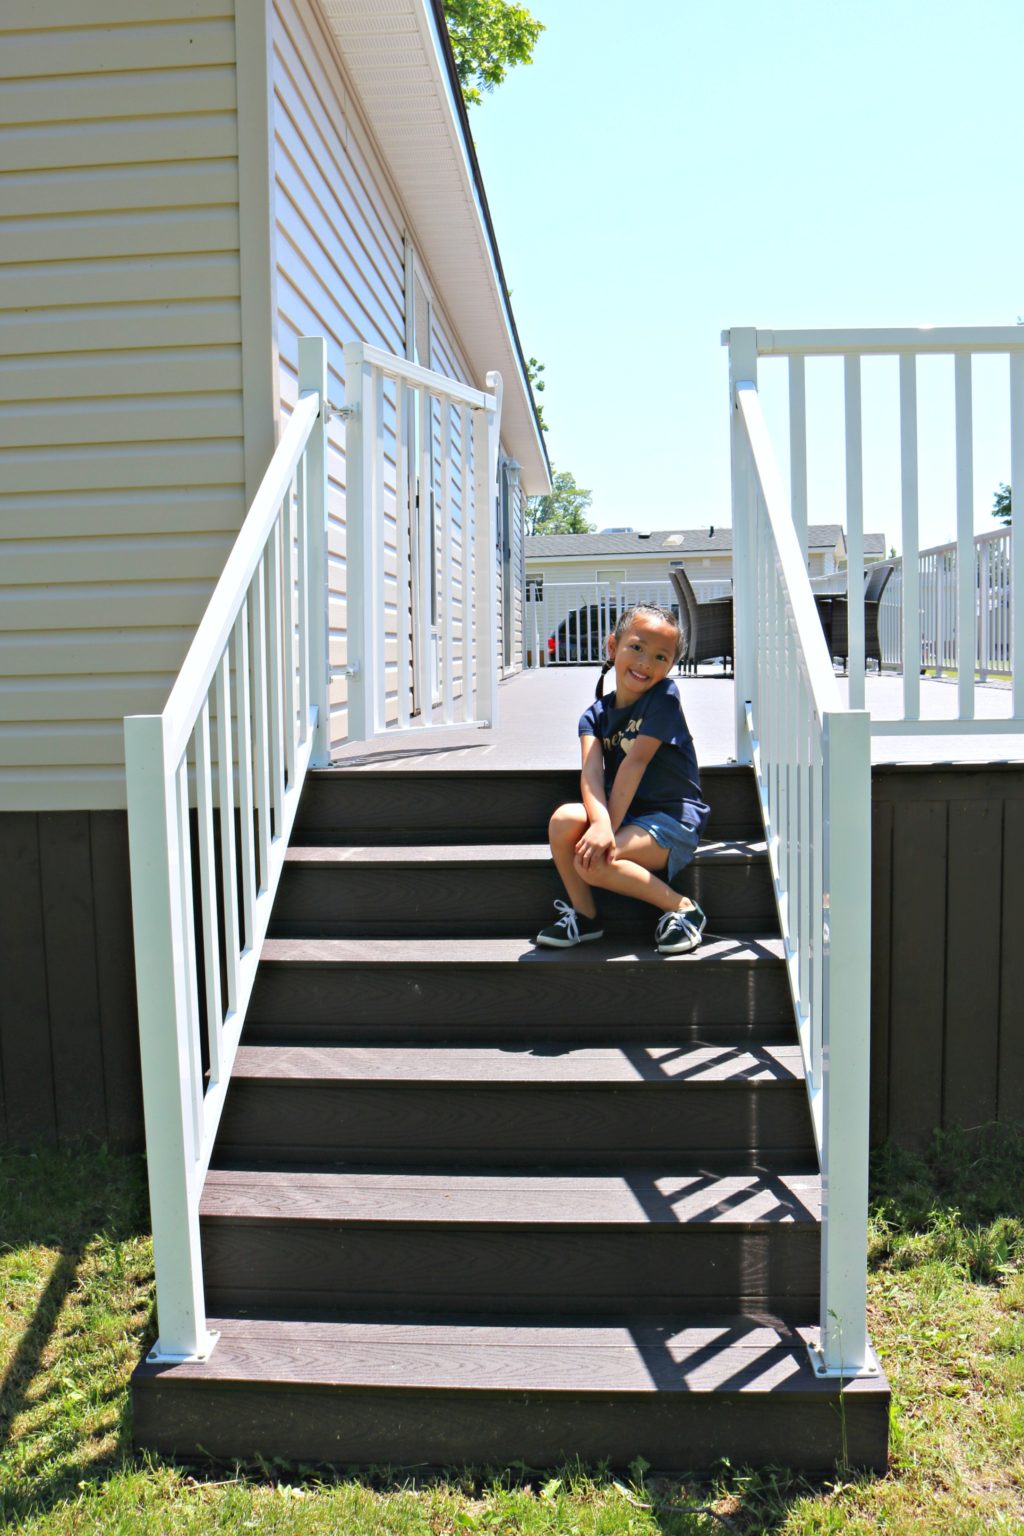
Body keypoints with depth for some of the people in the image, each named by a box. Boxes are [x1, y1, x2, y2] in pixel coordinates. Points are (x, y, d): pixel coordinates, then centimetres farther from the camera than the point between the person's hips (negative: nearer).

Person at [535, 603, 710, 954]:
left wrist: (610, 826, -24)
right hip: (622, 814, 6)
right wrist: (600, 822, -34)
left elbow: (636, 761, -18)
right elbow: (591, 772, -15)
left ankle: (682, 908, -10)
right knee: (563, 819, -22)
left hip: (672, 819, -6)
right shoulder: (595, 715, 3)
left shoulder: (664, 697, -10)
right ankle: (584, 915, -2)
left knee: (592, 861, -27)